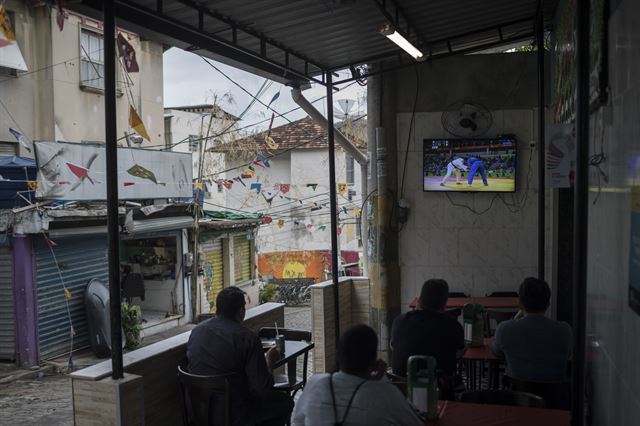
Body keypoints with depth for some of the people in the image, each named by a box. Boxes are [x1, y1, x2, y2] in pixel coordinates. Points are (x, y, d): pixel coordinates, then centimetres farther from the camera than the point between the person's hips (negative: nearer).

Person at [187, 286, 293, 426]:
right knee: (285, 401, 14)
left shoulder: (196, 330, -2)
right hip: (233, 414, -7)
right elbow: (264, 386, -20)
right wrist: (269, 362, 2)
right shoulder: (247, 337, -21)